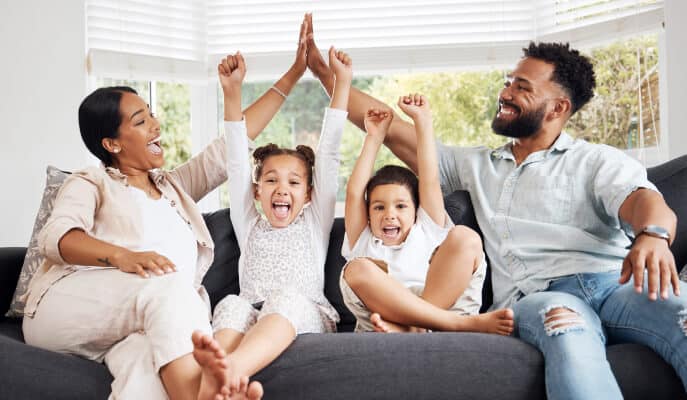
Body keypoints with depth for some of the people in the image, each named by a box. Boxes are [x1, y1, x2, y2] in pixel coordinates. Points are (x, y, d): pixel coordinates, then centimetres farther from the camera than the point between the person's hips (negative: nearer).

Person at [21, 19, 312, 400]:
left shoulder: (174, 186, 31)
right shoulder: (89, 183, 14)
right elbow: (56, 236, -7)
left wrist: (293, 74, 26)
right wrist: (123, 256, -29)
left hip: (147, 324, 4)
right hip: (70, 307, -3)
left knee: (148, 357, -36)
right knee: (169, 284, -35)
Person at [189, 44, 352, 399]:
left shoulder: (314, 223, 23)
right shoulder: (249, 227, 27)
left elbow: (328, 155, 17)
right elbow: (237, 162, 20)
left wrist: (342, 83, 13)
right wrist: (232, 93, 15)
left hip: (307, 316, -2)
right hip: (253, 314, 2)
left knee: (286, 298, -35)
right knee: (232, 305, -31)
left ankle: (233, 367, -65)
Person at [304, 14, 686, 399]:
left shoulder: (599, 161, 15)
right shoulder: (477, 165, 28)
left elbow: (645, 200, -7)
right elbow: (390, 128, 28)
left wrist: (653, 236, -32)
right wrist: (323, 70, 27)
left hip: (617, 281, -1)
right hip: (540, 298, 1)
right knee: (568, 329, -39)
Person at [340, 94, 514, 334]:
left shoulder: (427, 233, 30)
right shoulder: (363, 243, 29)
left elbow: (430, 181, 21)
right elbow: (354, 192, 20)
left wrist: (423, 120, 22)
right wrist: (374, 138, 26)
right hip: (382, 330, 0)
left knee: (465, 238, -16)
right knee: (357, 269, -29)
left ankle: (413, 327, -33)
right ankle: (466, 323, -34)